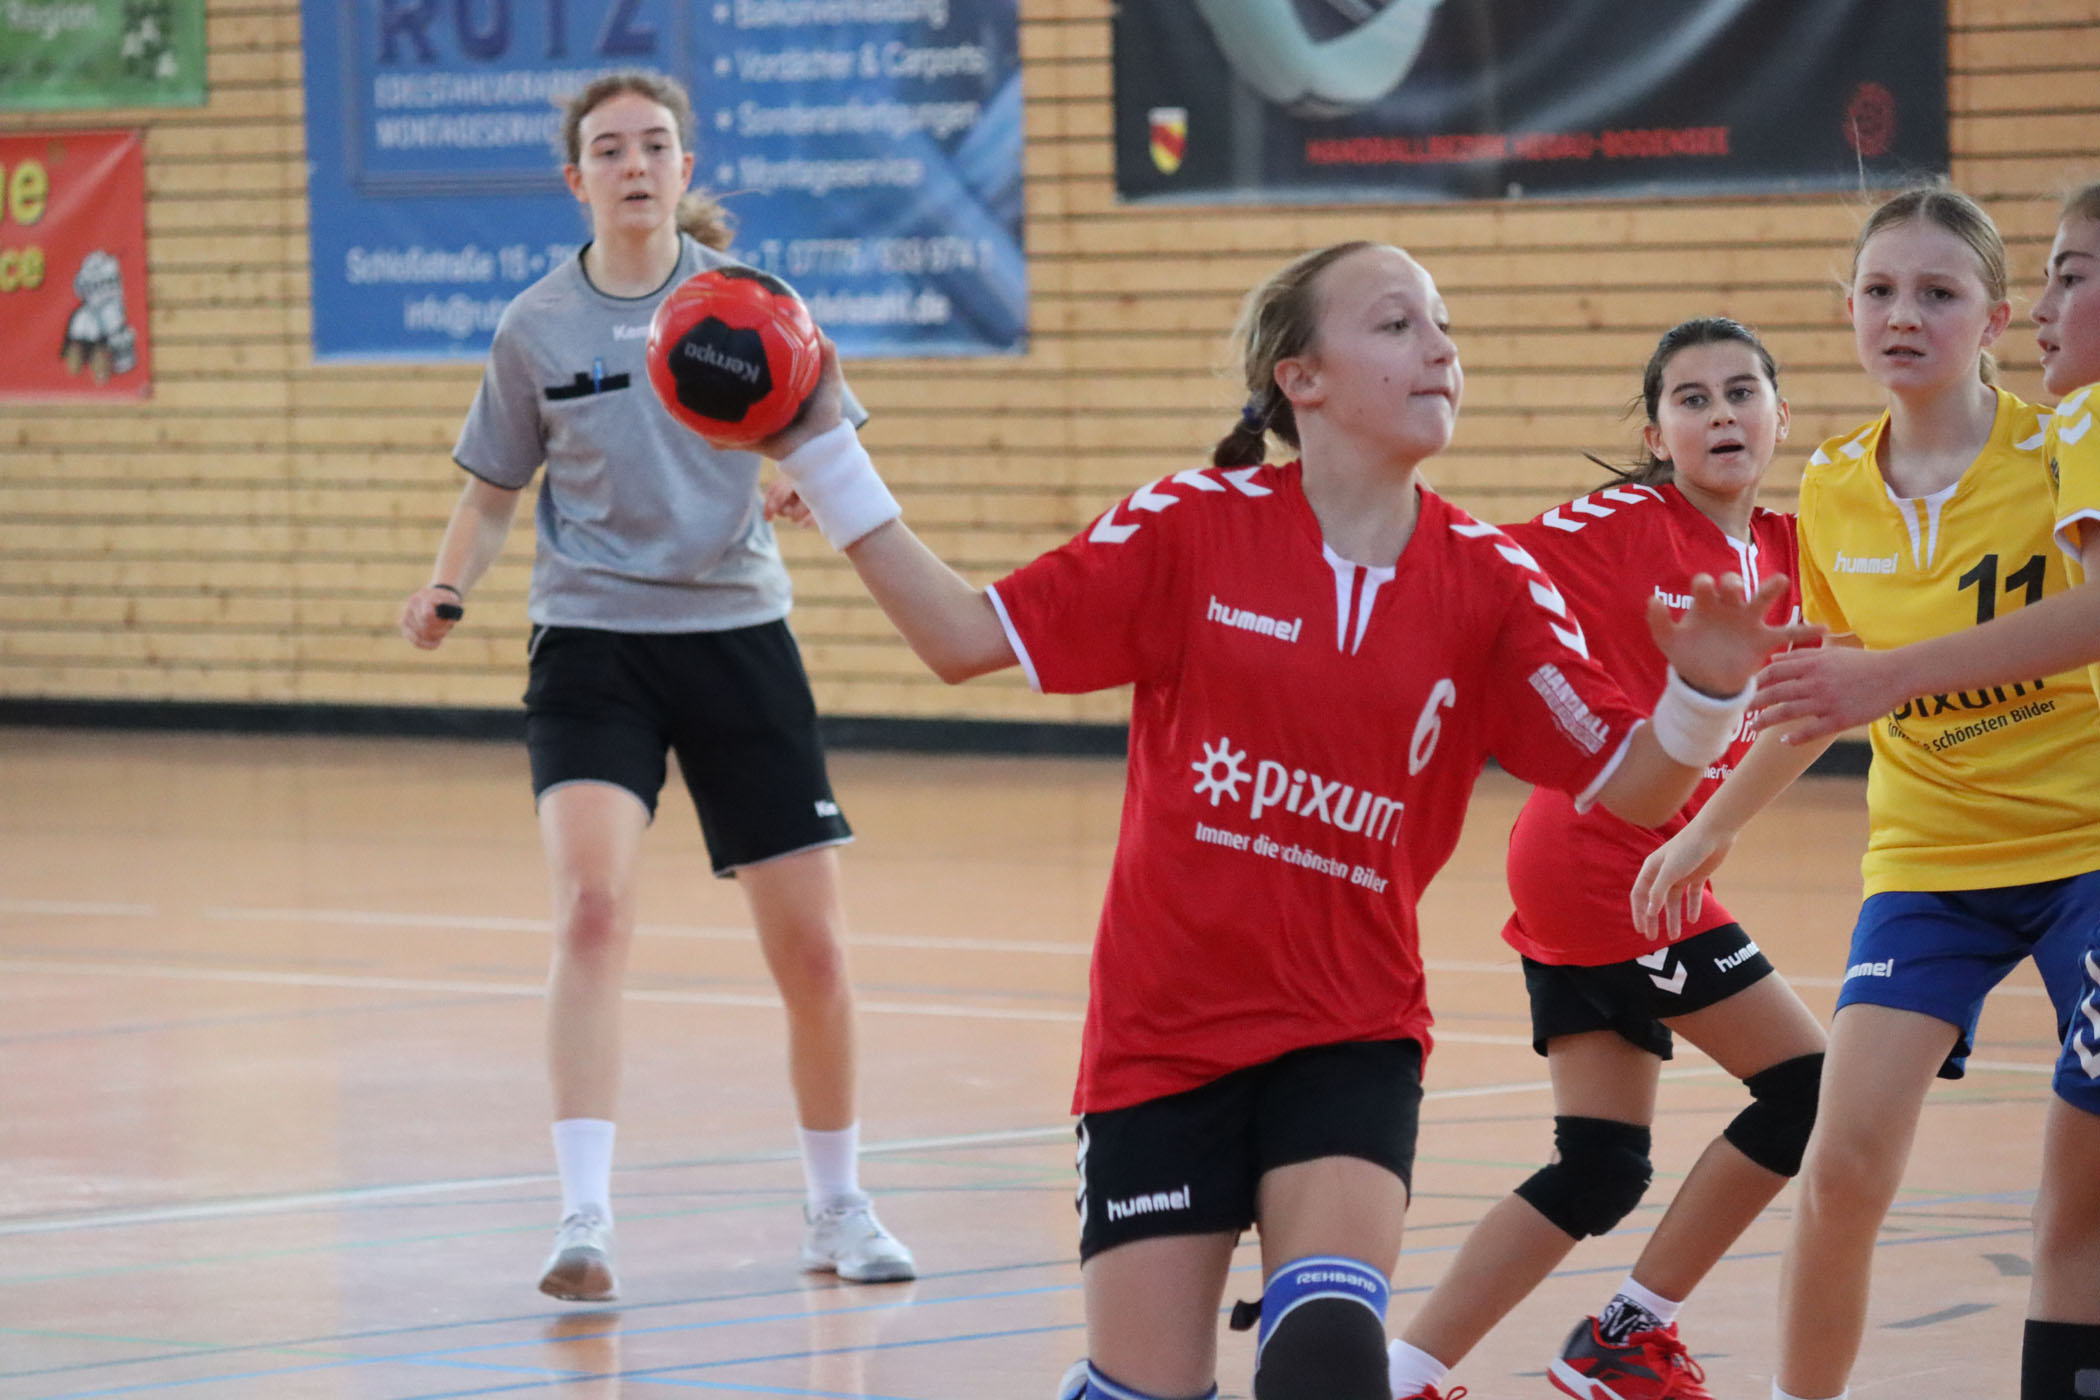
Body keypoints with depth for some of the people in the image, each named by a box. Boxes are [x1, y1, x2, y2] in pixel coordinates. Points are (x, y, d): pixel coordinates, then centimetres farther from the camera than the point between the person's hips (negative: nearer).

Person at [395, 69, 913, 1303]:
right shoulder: (537, 328, 1)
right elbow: (494, 494, 12)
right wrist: (449, 589, -7)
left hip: (737, 633, 1)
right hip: (593, 639, -1)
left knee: (812, 948, 4)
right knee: (594, 902, -23)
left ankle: (840, 1209, 26)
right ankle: (586, 1220, -24)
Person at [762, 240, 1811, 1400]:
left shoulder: (1487, 581, -1)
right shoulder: (1195, 524, -5)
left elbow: (1632, 786, -2)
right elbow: (964, 638, -2)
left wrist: (1705, 692, -22)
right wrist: (824, 453, -6)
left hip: (1350, 1033, 1)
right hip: (1163, 1031, -1)